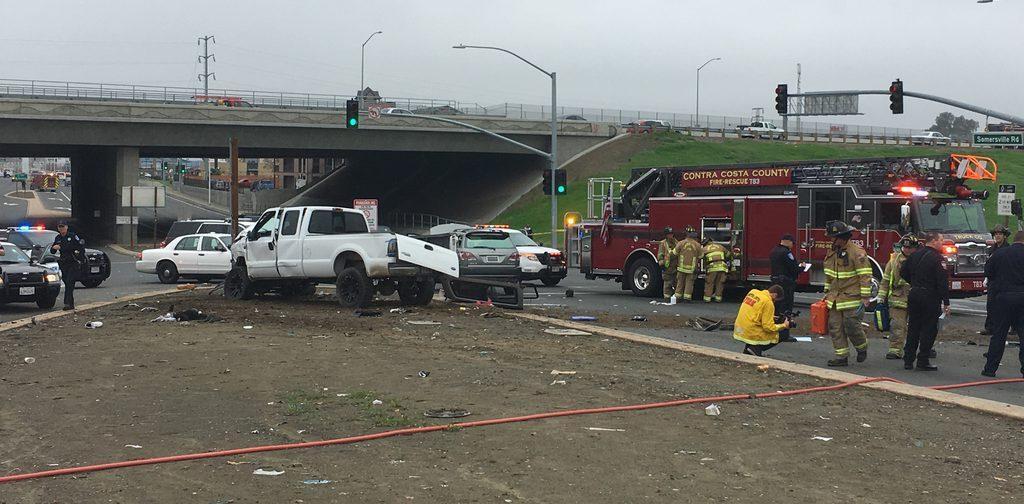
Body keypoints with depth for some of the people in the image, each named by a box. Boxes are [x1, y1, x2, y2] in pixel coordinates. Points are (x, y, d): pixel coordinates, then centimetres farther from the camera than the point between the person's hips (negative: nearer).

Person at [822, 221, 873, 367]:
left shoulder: (856, 252, -13)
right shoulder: (832, 252, 12)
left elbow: (865, 275, -14)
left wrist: (866, 297, -17)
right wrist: (827, 292, 23)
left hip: (852, 298, -7)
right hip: (835, 298, 7)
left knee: (851, 325, -5)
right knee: (835, 327, 3)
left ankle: (862, 347, 21)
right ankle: (842, 356, 8)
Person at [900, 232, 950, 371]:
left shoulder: (914, 255, 7)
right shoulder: (937, 258, -14)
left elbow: (903, 272, 15)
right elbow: (942, 282, -17)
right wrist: (946, 303, -14)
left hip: (913, 295, 7)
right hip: (930, 297, -7)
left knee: (913, 328, 12)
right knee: (928, 329, 1)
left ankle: (908, 360, 13)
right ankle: (923, 361, 0)